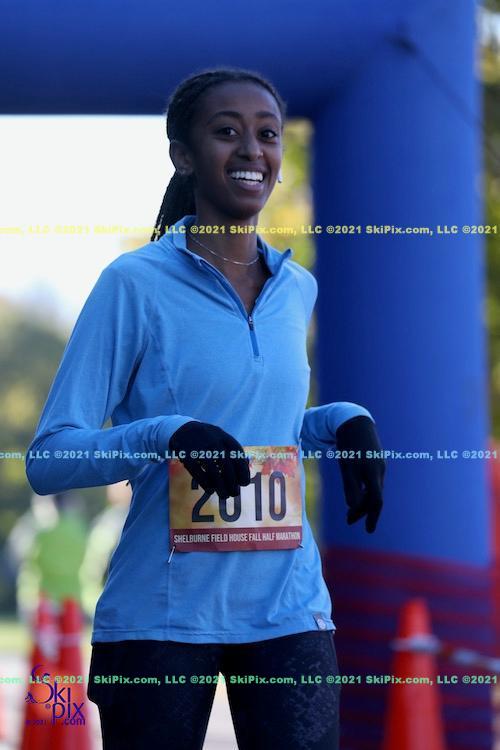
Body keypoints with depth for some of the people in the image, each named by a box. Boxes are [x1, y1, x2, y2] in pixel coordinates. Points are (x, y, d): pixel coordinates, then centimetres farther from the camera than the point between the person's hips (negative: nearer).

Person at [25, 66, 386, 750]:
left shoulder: (297, 289, 10)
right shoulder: (136, 283, -6)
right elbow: (49, 459, -8)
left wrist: (345, 421, 5)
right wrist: (167, 434, -25)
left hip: (288, 610, 4)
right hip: (162, 615, -4)